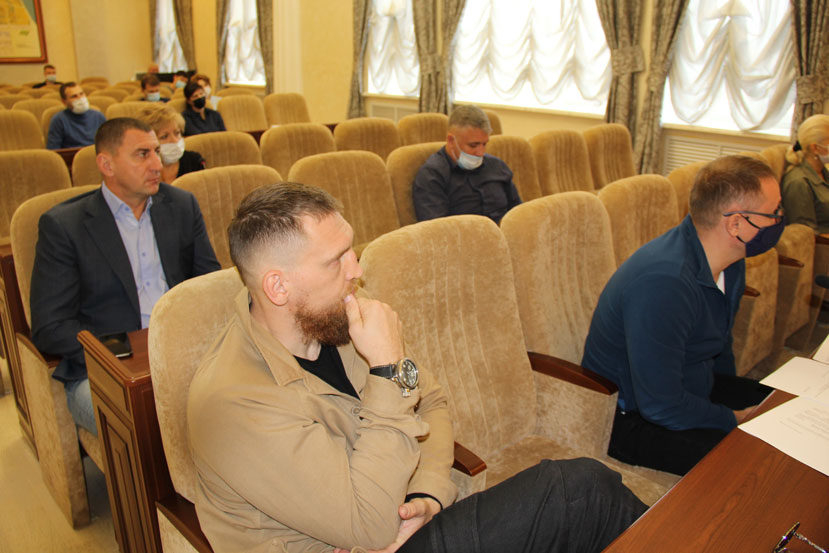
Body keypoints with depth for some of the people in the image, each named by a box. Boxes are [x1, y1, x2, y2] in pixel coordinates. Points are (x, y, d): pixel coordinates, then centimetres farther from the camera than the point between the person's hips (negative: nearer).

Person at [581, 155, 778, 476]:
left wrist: (735, 398, 17)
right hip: (631, 418, -9)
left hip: (695, 389, 10)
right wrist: (734, 420, -14)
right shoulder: (662, 283, -34)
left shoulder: (729, 261, -1)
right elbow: (661, 406, -29)